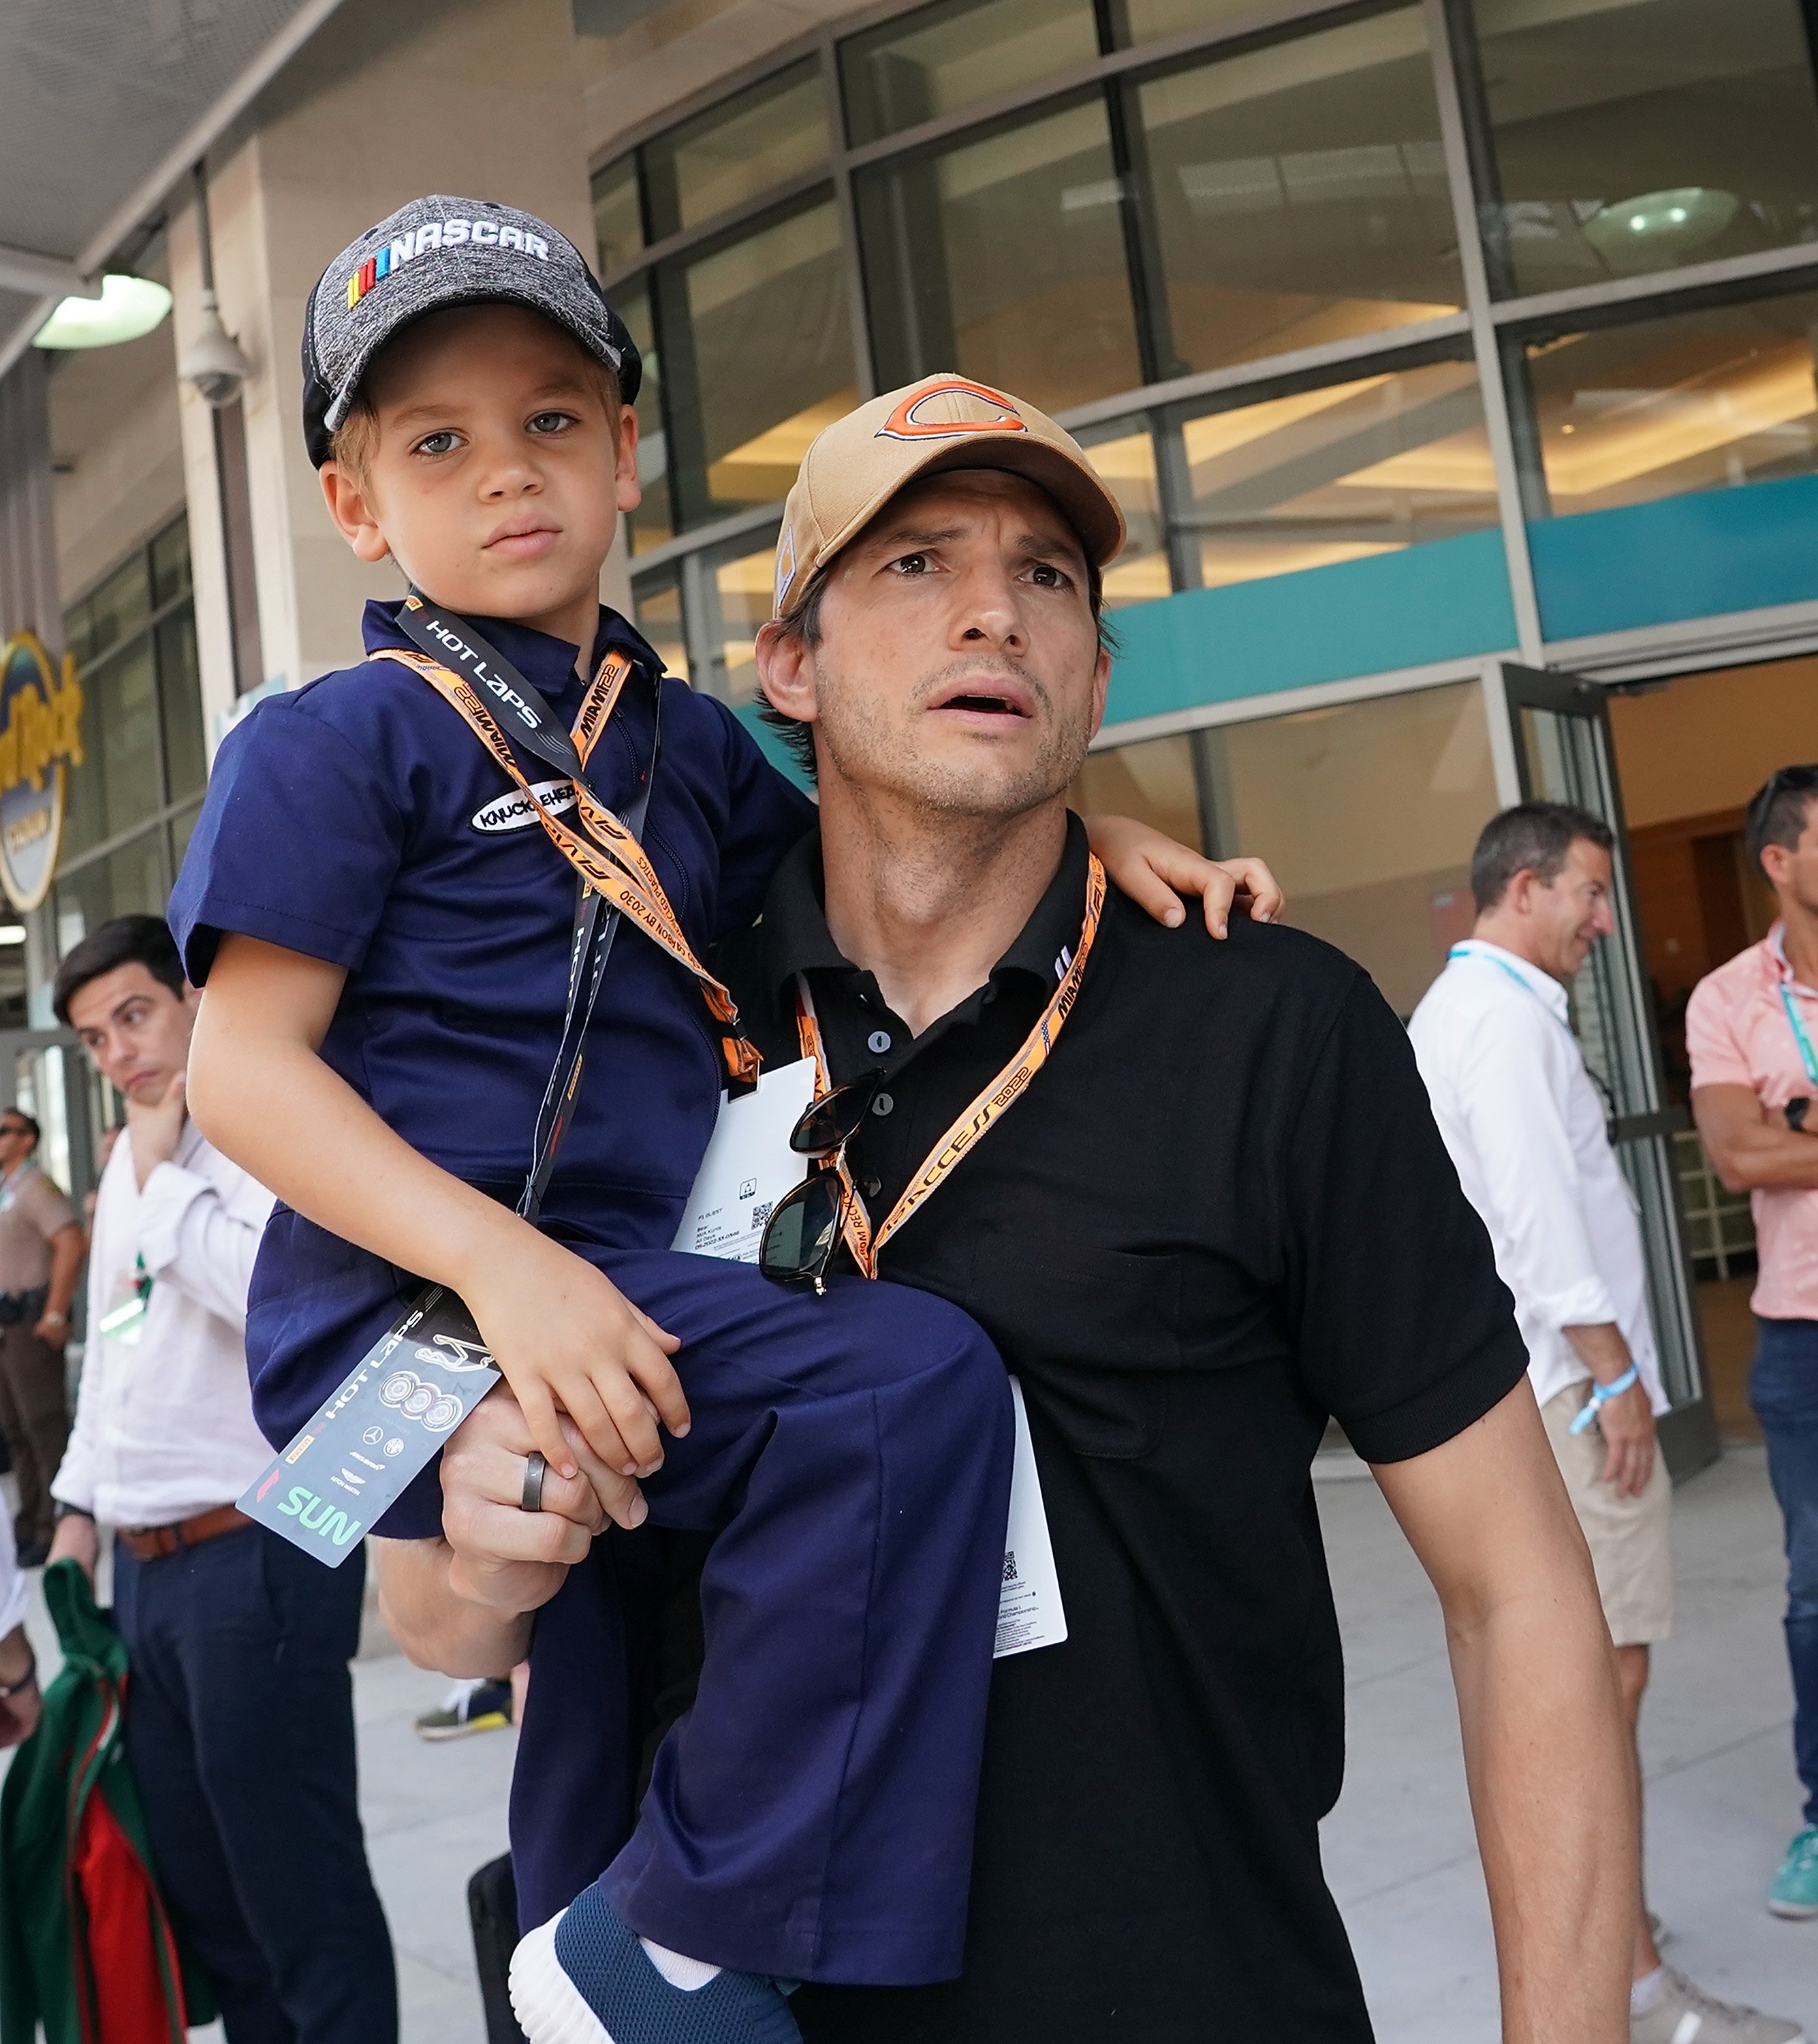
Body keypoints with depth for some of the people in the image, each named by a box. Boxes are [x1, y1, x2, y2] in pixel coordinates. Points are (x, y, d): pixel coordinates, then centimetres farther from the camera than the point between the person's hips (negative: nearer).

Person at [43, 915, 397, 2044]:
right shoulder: (126, 1167, 16)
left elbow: (276, 1295, -27)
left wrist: (165, 1172, -16)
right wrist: (81, 1505, 21)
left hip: (255, 1557, -9)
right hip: (146, 1565, 9)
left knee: (299, 1886, 0)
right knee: (198, 1884, 19)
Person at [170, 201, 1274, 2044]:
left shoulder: (688, 746, 16)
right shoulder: (336, 740, -2)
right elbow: (242, 1066, -9)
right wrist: (502, 1260, -25)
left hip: (606, 1292, 7)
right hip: (403, 1299, -7)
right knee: (910, 1381, -26)